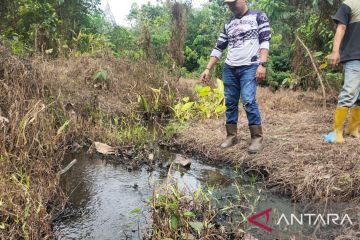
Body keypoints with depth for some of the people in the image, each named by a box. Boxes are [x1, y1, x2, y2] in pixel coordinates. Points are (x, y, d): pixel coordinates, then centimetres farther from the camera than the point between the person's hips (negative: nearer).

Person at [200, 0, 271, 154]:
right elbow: (218, 48, 16)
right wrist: (208, 69, 8)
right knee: (230, 103, 5)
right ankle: (231, 136, 15)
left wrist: (262, 64, -19)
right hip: (229, 69, 5)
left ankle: (257, 137, -7)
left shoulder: (258, 16, 4)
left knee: (248, 101, -17)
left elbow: (265, 41, -6)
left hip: (249, 67, -5)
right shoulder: (228, 24, 17)